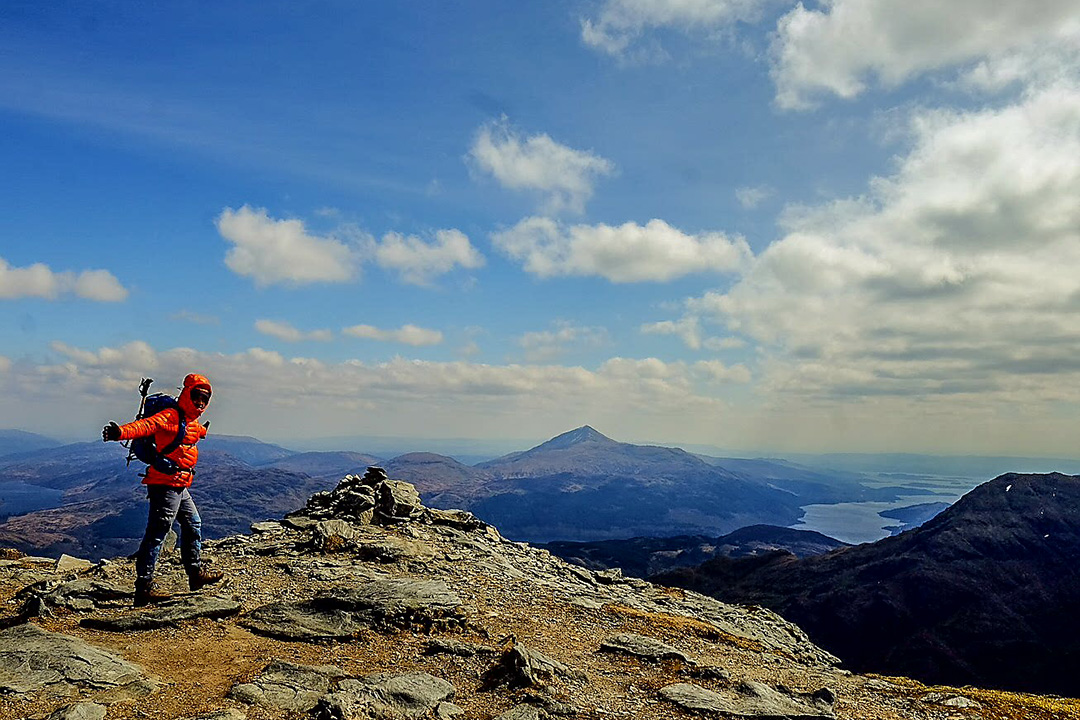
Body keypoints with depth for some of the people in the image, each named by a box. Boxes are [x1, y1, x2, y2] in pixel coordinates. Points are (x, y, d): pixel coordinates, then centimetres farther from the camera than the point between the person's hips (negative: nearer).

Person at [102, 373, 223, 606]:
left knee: (193, 525, 20)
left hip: (180, 487, 10)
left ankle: (196, 574, 33)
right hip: (166, 484, -10)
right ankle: (144, 587, -6)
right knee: (157, 533, -9)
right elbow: (147, 425, -31)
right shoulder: (171, 416, -12)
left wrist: (201, 432, 67)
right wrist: (121, 431, -50)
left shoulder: (193, 423, 17)